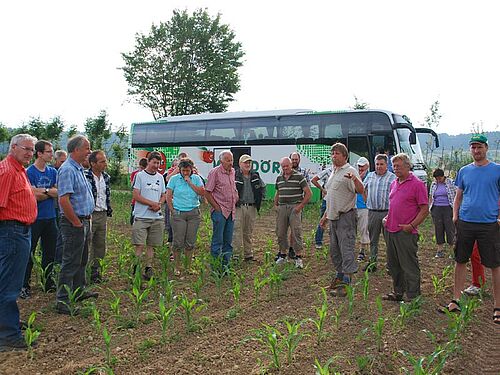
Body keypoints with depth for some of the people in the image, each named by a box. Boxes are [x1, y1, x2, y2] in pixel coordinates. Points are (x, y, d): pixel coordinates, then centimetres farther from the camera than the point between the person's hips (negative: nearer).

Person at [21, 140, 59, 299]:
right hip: (34, 218, -5)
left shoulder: (53, 172, 9)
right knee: (29, 253, 2)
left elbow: (58, 192, -2)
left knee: (50, 252, 12)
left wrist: (43, 190, -14)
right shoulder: (29, 172, -8)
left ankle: (47, 282, 25)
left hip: (50, 217, 6)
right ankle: (25, 285, 12)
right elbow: (35, 195, -15)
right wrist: (51, 192, -5)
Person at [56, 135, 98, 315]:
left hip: (84, 221, 10)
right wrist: (77, 223, -19)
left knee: (82, 260, 20)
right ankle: (63, 301, 4)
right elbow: (64, 200, -25)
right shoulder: (67, 170, -18)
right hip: (74, 224, -10)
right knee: (71, 263, -4)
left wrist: (86, 220, 17)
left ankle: (79, 291, 33)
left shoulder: (79, 169, 14)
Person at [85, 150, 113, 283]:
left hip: (103, 215, 7)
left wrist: (109, 210, 17)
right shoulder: (85, 176, -14)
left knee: (100, 245, 13)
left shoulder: (106, 177, 10)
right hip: (89, 214, -7)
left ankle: (96, 270, 25)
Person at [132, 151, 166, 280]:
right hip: (141, 217, -5)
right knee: (139, 245, -7)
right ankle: (136, 269, 0)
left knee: (151, 245, 9)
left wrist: (159, 204, -4)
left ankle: (148, 268, 16)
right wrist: (152, 203, -12)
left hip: (157, 217, 5)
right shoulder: (140, 175, -2)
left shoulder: (160, 177, 14)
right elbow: (136, 196, -8)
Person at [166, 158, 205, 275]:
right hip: (178, 213, -2)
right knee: (178, 242, -1)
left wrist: (190, 183, -10)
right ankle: (177, 267, 11)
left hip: (194, 213, 2)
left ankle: (189, 266, 19)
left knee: (190, 242, 7)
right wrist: (172, 211, -4)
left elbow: (202, 193, -6)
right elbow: (168, 196, 2)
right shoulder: (174, 179, 1)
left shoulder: (196, 178, 6)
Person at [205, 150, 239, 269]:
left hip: (231, 211, 7)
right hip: (220, 211, -7)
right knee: (217, 240, -4)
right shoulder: (215, 172, -8)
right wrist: (217, 207, -10)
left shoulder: (233, 172, 12)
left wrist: (235, 200, 12)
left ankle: (226, 264, 20)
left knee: (228, 241, 11)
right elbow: (207, 193, -10)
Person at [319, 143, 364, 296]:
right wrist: (326, 215, 25)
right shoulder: (333, 172, 17)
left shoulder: (350, 171, -11)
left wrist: (355, 180, -45)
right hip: (334, 217, 10)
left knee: (346, 249, -8)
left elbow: (361, 191, -26)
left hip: (345, 216, -10)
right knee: (334, 249, 16)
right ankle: (340, 275, 29)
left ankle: (346, 282, -6)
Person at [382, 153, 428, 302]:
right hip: (390, 231, 8)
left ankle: (413, 297, 10)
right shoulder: (394, 184, 15)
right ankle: (398, 292, 29)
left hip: (406, 232, -8)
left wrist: (411, 226, -16)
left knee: (409, 266, 0)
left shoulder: (417, 184, -8)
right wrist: (387, 218, 11)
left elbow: (425, 210, -10)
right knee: (393, 265, 16)